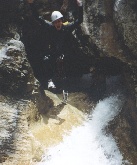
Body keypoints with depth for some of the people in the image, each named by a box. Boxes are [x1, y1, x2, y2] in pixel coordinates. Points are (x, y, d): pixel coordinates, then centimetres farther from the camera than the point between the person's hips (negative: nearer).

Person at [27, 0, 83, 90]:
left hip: (65, 53, -2)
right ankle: (50, 80, -20)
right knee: (47, 59, -25)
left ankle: (63, 77, -10)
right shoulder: (50, 27, -7)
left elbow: (79, 20, -20)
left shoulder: (67, 27, -12)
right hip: (53, 53, 2)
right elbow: (38, 18, -5)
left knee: (60, 59, -32)